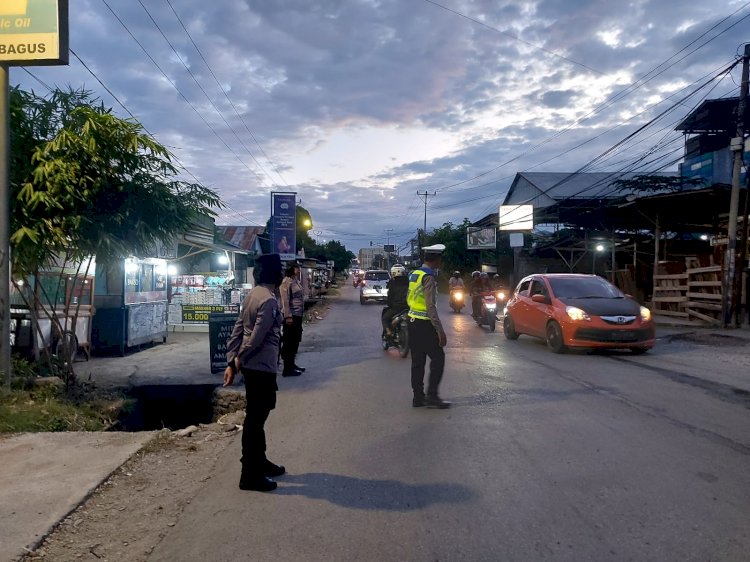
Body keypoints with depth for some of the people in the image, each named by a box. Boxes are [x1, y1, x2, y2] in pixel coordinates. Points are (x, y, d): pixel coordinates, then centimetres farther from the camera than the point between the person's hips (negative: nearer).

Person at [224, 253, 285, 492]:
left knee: (256, 416, 20)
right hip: (262, 367, -9)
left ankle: (260, 462, 34)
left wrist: (232, 361, 8)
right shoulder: (269, 300, -19)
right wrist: (239, 358, -6)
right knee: (255, 419, -1)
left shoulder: (252, 295, 9)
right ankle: (250, 476, 8)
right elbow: (257, 337, -22)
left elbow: (238, 329, 9)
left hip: (251, 365, 9)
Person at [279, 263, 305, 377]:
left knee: (295, 341, 16)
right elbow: (285, 300, -20)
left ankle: (292, 364, 28)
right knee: (289, 342, -5)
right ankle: (287, 369, 1)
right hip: (290, 316, -9)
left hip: (298, 315, 10)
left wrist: (301, 313, 20)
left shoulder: (296, 281, 14)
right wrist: (288, 316, -23)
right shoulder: (287, 282, -14)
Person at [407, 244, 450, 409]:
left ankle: (418, 397, 15)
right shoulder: (429, 277, -16)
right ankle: (432, 396, 0)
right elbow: (431, 306, -22)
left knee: (417, 361, 11)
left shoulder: (414, 274, 11)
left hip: (413, 322, 9)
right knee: (438, 358, 0)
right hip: (424, 325, -9)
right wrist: (440, 330, -21)